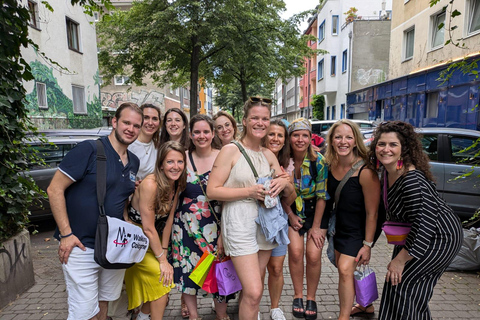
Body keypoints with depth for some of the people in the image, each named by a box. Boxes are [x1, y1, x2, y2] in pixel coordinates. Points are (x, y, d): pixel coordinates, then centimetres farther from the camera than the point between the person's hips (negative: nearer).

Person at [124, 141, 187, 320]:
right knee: (162, 278, -11)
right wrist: (162, 260, -18)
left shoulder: (177, 184, -8)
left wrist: (164, 251, -2)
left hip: (152, 239, 7)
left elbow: (169, 220, -2)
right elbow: (148, 228, -26)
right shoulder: (150, 184, -30)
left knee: (156, 280, 11)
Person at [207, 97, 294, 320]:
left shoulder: (269, 155, 9)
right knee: (254, 292, -9)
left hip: (266, 221, 6)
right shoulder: (230, 150, -8)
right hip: (239, 223, -5)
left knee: (252, 288, 17)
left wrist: (283, 182, -2)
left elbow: (283, 181, 22)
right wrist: (249, 191, -17)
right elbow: (212, 191, -11)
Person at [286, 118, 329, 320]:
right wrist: (291, 216, -6)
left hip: (316, 211, -1)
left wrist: (316, 226, -10)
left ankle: (311, 299, 15)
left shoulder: (319, 161, -17)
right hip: (293, 210, 1)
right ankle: (298, 296, 9)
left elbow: (322, 196, -12)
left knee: (313, 255, -8)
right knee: (295, 251, -14)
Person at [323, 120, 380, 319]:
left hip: (359, 230, -7)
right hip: (341, 226, 7)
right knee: (342, 267, 18)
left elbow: (372, 212, -21)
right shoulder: (331, 165, -9)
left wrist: (368, 244, -16)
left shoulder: (365, 171, -27)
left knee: (345, 269, -13)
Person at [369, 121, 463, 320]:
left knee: (401, 281, -4)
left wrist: (400, 260, -24)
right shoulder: (388, 171, -4)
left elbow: (423, 225, -32)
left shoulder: (412, 180, -32)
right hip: (413, 233, 9)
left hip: (440, 237, -9)